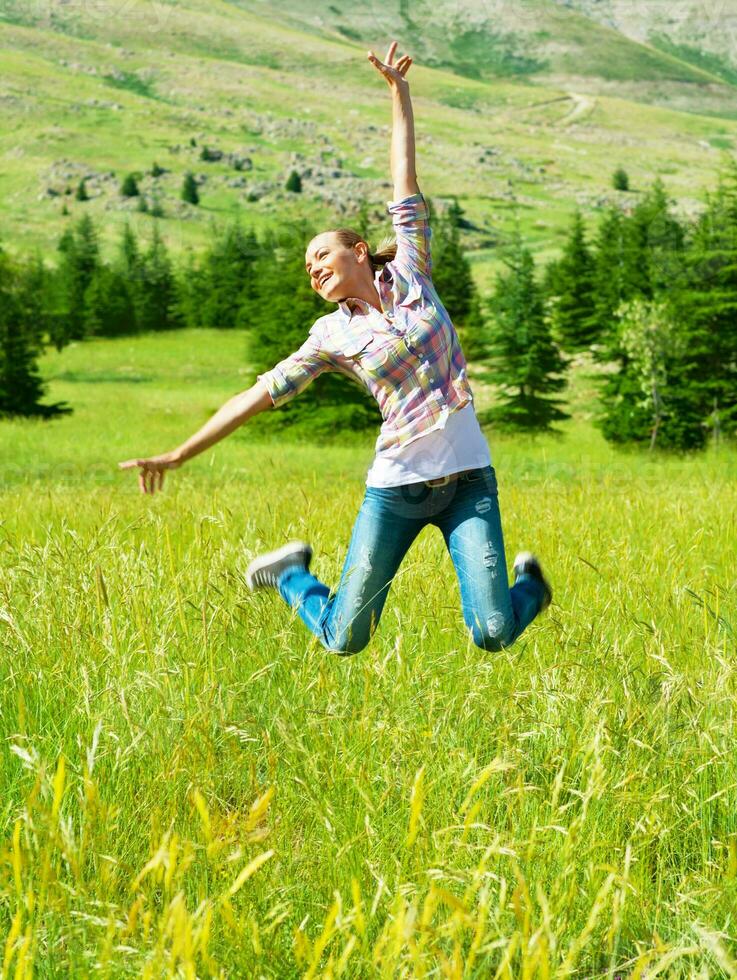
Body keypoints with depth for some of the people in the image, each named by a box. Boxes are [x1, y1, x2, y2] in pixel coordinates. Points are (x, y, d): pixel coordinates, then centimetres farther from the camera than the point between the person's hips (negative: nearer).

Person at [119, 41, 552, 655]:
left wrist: (399, 90, 8)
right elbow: (260, 395, 4)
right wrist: (177, 455, 2)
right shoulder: (333, 337, 5)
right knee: (344, 641, 1)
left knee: (493, 636, -10)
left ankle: (529, 583, 25)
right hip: (397, 485, 0)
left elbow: (406, 182, 8)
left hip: (469, 478, 0)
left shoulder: (409, 275, 7)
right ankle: (291, 574, 33)